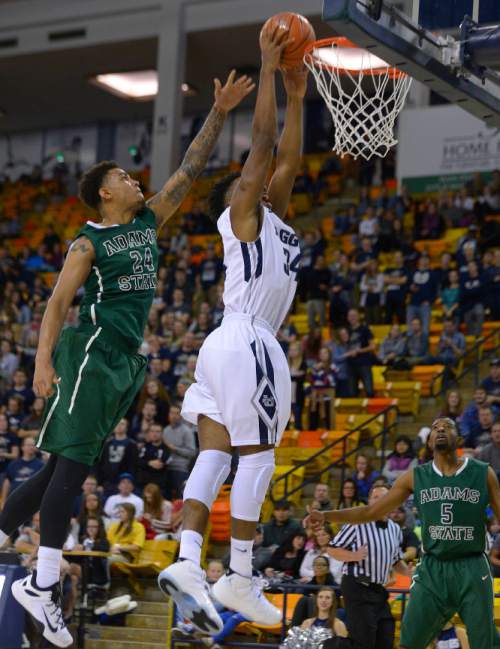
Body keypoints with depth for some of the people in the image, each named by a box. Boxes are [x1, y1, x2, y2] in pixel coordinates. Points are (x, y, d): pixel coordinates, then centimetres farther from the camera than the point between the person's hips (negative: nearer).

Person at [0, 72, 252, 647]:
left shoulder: (149, 222, 16)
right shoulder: (89, 242, -4)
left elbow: (189, 169, 16)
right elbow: (58, 302, -11)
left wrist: (219, 114, 9)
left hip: (124, 360, 8)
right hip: (91, 351, -8)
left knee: (65, 466, 9)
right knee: (72, 464, -13)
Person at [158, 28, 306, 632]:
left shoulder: (270, 215, 21)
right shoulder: (242, 213, 0)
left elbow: (287, 160, 26)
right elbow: (262, 137, -5)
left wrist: (296, 97, 25)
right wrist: (266, 66, 0)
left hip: (229, 345, 9)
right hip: (246, 341, -9)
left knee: (214, 455, -2)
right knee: (257, 456, -6)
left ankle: (187, 562, -11)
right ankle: (239, 579, -4)